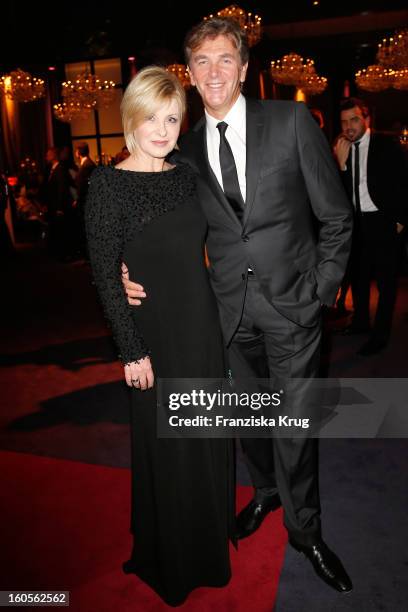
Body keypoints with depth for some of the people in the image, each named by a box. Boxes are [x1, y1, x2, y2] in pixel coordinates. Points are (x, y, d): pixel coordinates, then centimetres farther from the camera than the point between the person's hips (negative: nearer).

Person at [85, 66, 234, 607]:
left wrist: (217, 318, 10)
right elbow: (104, 273, -13)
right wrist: (132, 350, -14)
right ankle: (171, 560, 38)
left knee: (208, 436, 19)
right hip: (156, 329, -6)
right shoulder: (109, 183, -11)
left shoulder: (185, 174, 6)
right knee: (167, 445, 11)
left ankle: (209, 535, 47)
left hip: (204, 322, 6)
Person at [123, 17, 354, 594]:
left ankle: (304, 528, 32)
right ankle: (266, 491, 47)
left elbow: (336, 216, -1)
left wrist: (322, 289, -4)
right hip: (231, 306, 3)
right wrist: (141, 277, -6)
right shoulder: (187, 150, 5)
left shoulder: (293, 121, -4)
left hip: (291, 303, -2)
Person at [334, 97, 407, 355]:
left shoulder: (387, 146, -6)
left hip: (382, 222, -4)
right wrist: (341, 162, -15)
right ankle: (360, 321, 35)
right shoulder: (342, 149, 3)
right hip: (356, 221, 5)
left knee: (386, 279, 2)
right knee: (358, 274, 17)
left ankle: (381, 334, 14)